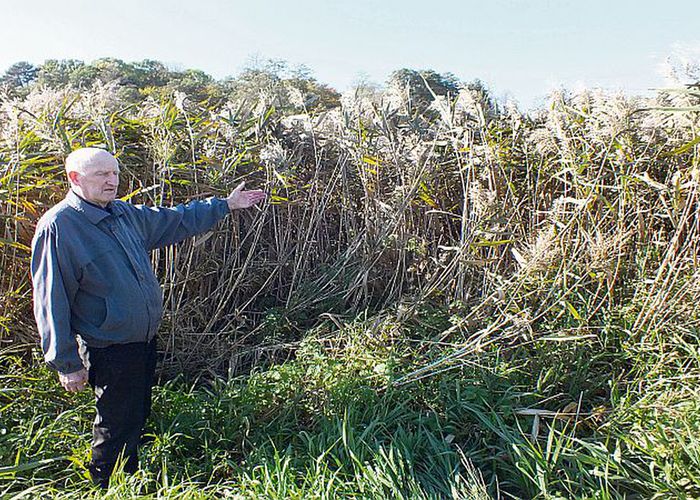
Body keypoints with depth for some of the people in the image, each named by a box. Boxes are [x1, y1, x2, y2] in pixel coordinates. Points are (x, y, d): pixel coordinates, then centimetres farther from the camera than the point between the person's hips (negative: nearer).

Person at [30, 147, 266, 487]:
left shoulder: (125, 213, 5)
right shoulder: (58, 226, -18)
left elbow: (175, 220, 18)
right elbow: (51, 301, -17)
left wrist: (225, 205, 19)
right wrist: (66, 363, -15)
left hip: (145, 339, 8)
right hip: (109, 350, -8)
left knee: (138, 417, 23)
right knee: (115, 429, 6)